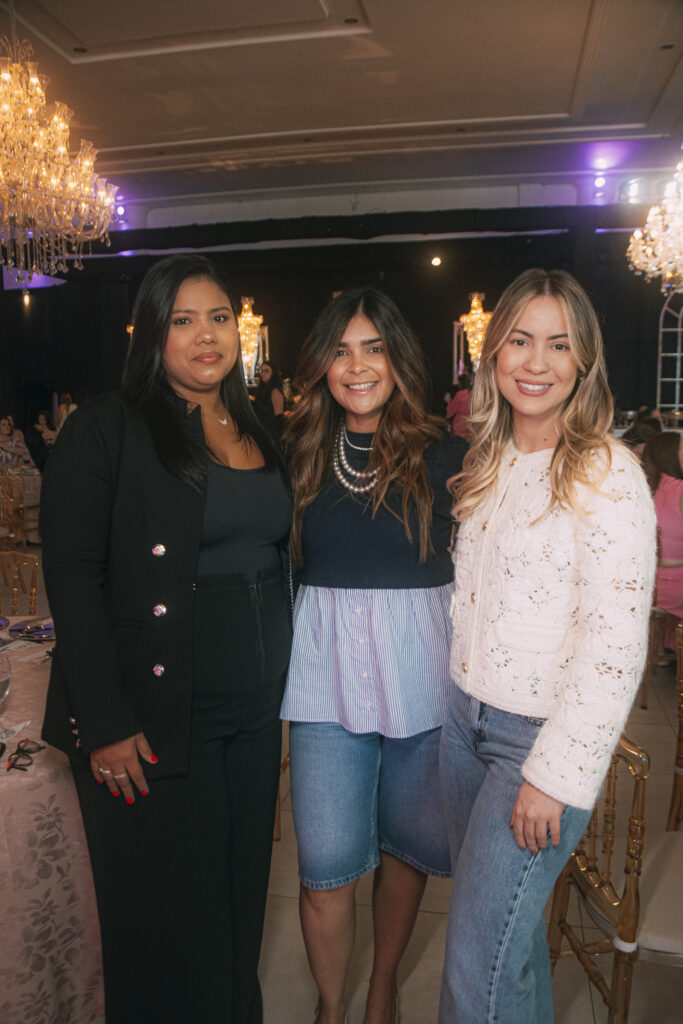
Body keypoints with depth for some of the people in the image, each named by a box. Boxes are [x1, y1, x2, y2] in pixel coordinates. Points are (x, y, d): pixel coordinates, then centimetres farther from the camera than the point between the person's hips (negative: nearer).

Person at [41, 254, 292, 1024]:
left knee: (241, 896, 19)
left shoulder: (259, 435, 11)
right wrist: (104, 724, -17)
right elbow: (72, 579, -13)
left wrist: (278, 688, 10)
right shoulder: (105, 428, -7)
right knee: (163, 913, 9)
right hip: (151, 722, -5)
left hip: (253, 715, 6)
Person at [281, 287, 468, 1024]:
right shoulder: (303, 452, 3)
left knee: (405, 841, 16)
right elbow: (283, 558, 11)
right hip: (326, 667, 1)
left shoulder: (444, 453, -4)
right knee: (326, 862, 4)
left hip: (420, 668, 0)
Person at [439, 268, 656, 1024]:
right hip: (465, 713, 6)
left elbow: (615, 642, -18)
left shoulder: (605, 474, -15)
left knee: (480, 959, 2)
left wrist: (555, 773, -18)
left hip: (544, 732, -6)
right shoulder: (488, 460, 7)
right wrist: (458, 696, 10)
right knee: (505, 914, 21)